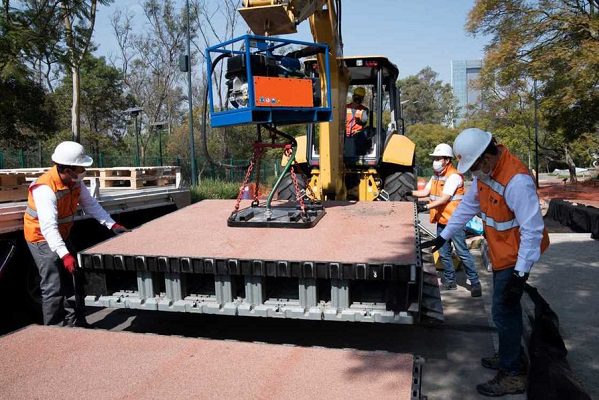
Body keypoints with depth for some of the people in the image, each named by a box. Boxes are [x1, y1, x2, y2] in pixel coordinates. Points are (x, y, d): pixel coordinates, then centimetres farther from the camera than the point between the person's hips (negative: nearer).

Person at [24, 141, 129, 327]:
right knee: (54, 287, -8)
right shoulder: (45, 189, -32)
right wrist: (64, 255, -50)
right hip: (42, 237, -8)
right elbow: (48, 227, -41)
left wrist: (112, 225, -13)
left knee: (74, 280, 12)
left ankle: (77, 323, 24)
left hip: (61, 235, 8)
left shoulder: (76, 180, -8)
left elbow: (90, 204, -3)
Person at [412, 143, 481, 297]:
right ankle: (450, 281, 25)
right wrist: (410, 193, 1)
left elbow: (445, 198, -23)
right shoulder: (436, 176, 12)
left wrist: (426, 206, -31)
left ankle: (475, 283, 6)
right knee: (444, 253, 13)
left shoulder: (454, 176, -15)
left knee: (462, 252, -4)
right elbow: (426, 192, 14)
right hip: (441, 221, 8)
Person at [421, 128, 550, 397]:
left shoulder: (516, 181, -30)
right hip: (501, 254, 9)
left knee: (503, 312, -1)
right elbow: (468, 205, 9)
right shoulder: (485, 171, -1)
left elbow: (532, 230, -28)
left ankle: (512, 375, 15)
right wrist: (443, 237, 10)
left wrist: (520, 273, -25)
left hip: (516, 257, -9)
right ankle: (510, 356, 39)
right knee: (507, 308, 21)